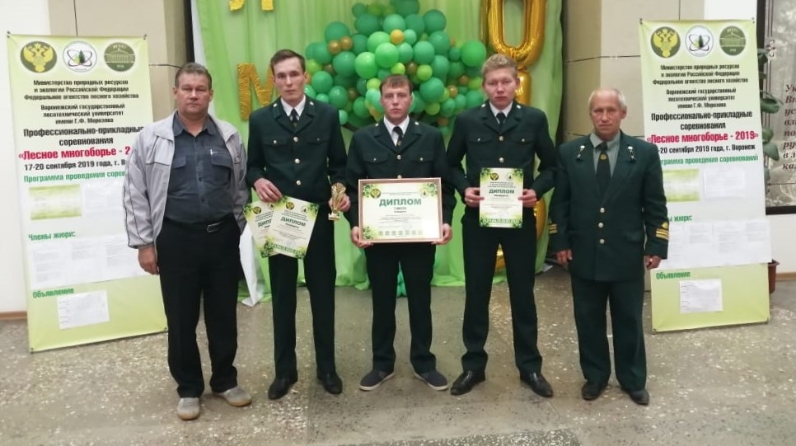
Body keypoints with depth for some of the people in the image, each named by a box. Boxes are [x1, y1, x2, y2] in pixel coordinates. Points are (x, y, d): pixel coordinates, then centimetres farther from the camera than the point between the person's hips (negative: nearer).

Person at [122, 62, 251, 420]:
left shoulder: (229, 136, 5)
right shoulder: (151, 138, -2)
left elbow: (240, 187, 11)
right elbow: (135, 195, -1)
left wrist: (236, 229, 7)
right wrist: (143, 242, -3)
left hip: (222, 236, 2)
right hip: (176, 238, -2)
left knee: (223, 314, 11)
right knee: (181, 319, 8)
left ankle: (225, 380, 29)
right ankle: (188, 388, 25)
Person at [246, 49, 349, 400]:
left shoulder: (328, 115, 2)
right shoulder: (260, 119, 2)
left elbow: (339, 164, 5)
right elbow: (251, 165, 7)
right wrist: (258, 181, -15)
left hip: (319, 218, 0)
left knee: (323, 293, 9)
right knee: (282, 296, 9)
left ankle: (326, 367, 25)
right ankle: (285, 370, 23)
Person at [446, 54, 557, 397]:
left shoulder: (535, 119, 1)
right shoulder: (467, 121, 1)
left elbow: (551, 166, 6)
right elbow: (452, 165, 9)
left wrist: (537, 190, -12)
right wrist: (464, 189, -9)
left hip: (520, 219, 0)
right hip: (477, 219, 0)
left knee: (522, 293, 9)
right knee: (476, 293, 8)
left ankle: (529, 366, 24)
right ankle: (473, 365, 22)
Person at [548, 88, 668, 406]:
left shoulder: (644, 153, 0)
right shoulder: (569, 153, 2)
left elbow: (655, 206, 1)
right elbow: (559, 202, 2)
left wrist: (657, 246, -5)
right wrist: (560, 243, -4)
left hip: (627, 256, -1)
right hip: (583, 255, 1)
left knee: (629, 321, 12)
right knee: (588, 320, 12)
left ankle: (633, 380, 28)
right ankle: (595, 376, 29)